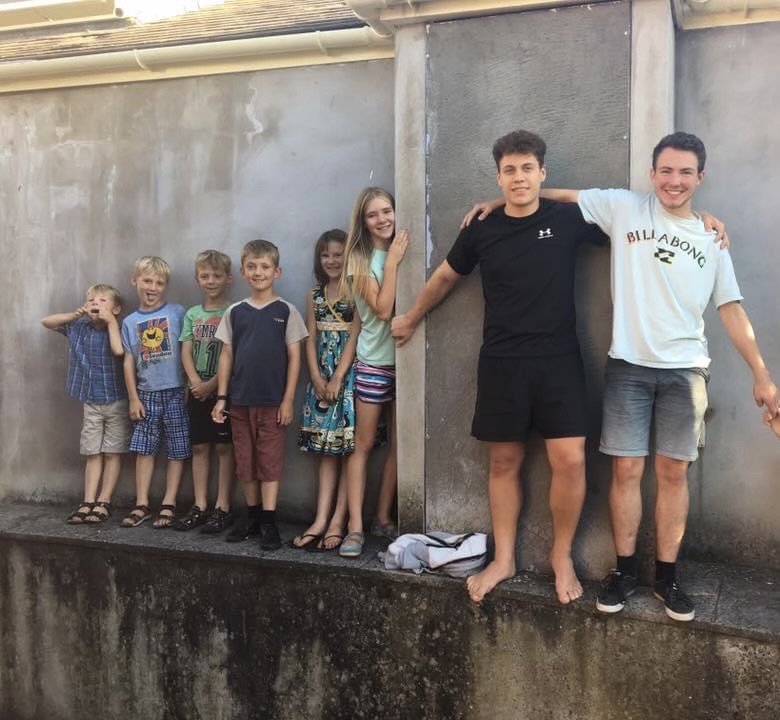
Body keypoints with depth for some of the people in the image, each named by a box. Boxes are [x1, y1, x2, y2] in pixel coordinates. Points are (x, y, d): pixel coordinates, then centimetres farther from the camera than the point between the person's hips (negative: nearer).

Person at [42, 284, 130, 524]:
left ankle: (103, 503, 7)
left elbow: (119, 350, -28)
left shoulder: (119, 329, -8)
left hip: (116, 401, -4)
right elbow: (46, 321, 4)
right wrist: (75, 314, -9)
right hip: (91, 402, 4)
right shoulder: (78, 327, 3)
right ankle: (88, 502, 9)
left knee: (112, 453, 2)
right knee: (93, 453, 7)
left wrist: (111, 321, -18)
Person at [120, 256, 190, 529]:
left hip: (175, 392, -3)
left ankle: (169, 505, 12)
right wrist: (133, 398, 3)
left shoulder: (177, 312, -2)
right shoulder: (130, 322, 7)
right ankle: (142, 504, 17)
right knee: (144, 449, 8)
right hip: (146, 394, 3)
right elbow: (129, 361, 7)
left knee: (176, 450, 2)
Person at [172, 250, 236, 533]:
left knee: (224, 447, 0)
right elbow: (186, 353, 5)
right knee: (199, 447, 8)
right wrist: (196, 382, -11)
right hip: (197, 390, 5)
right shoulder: (192, 314, 10)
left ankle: (223, 508, 6)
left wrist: (212, 384, -16)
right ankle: (200, 507, 14)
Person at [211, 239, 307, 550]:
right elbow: (227, 355, 8)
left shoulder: (285, 311, -1)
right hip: (240, 400, 3)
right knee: (245, 461, 10)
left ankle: (269, 522, 6)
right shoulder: (234, 312, 7)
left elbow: (294, 357, -2)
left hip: (272, 401, -3)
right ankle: (252, 516, 23)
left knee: (270, 460, 1)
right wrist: (221, 397, 3)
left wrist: (288, 400, -7)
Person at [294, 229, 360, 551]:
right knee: (326, 450, 5)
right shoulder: (315, 295, 13)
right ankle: (320, 520, 4)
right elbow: (311, 340, 8)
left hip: (348, 376, -5)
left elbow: (354, 338, -9)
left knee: (347, 448, -4)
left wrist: (337, 380, -14)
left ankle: (338, 522, -2)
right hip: (321, 379, 5)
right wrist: (317, 380, -4)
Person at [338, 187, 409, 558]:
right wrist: (392, 262, -15)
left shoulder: (402, 250, 7)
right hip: (374, 361, -4)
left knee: (398, 444, 7)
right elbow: (382, 309, -16)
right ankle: (355, 527, 2)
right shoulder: (361, 259, -5)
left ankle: (383, 518, 20)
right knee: (363, 445, -1)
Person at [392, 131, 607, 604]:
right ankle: (504, 560, 22)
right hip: (501, 362, 1)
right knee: (504, 461, 8)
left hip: (559, 359, -1)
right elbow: (445, 278, 17)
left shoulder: (568, 219, -3)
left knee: (570, 459, -9)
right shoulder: (481, 230, 2)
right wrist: (411, 319, 27)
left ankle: (562, 556, 14)